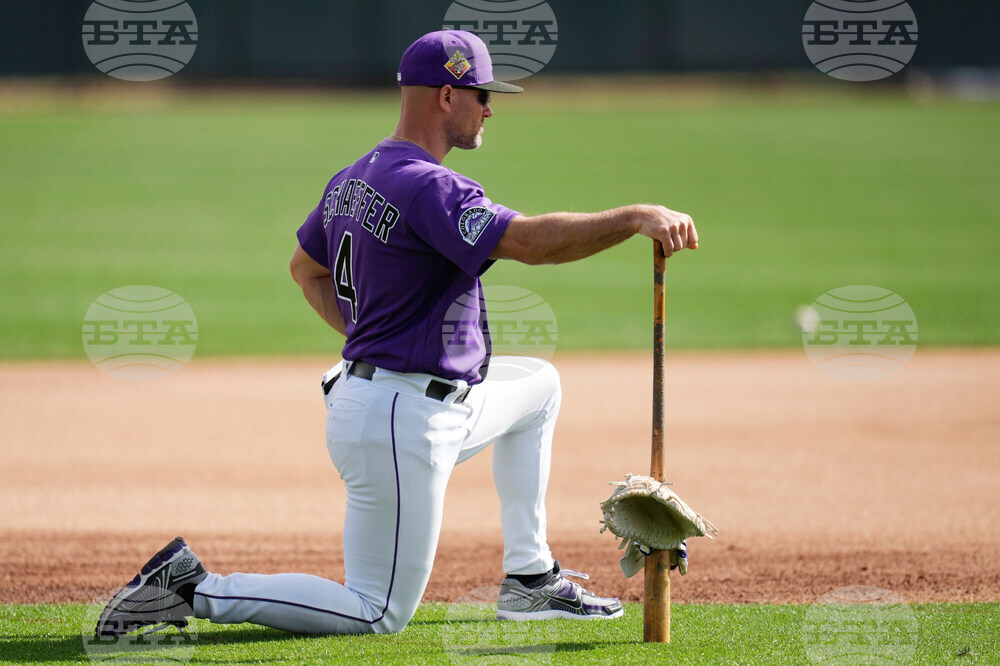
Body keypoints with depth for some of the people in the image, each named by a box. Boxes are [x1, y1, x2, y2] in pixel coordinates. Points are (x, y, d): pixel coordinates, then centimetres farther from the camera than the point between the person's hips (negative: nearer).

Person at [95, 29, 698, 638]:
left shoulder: (353, 181, 10)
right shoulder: (427, 187, -20)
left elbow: (306, 269, 25)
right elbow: (531, 240, -31)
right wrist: (636, 218, -30)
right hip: (404, 423, -10)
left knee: (537, 382, 27)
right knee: (380, 614, -5)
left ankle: (530, 581, 26)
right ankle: (195, 588, -6)